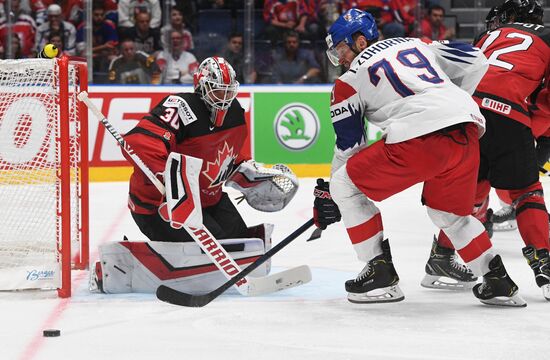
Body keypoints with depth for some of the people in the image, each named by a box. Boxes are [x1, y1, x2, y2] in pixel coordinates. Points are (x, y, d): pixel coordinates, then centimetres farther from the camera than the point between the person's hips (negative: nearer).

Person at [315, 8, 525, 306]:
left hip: (420, 140, -6)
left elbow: (349, 146, 16)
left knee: (345, 186, 11)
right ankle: (498, 283, 23)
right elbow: (475, 62, 24)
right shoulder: (416, 45, 28)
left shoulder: (350, 80, 14)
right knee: (450, 214, 29)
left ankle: (381, 274, 8)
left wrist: (327, 196, 28)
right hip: (468, 132, 6)